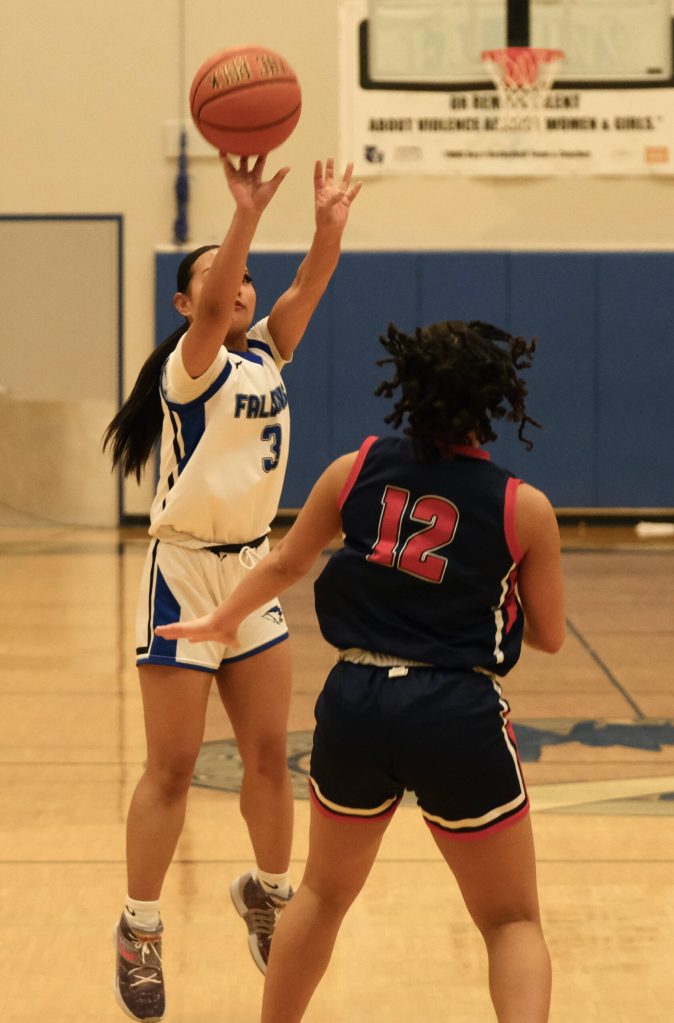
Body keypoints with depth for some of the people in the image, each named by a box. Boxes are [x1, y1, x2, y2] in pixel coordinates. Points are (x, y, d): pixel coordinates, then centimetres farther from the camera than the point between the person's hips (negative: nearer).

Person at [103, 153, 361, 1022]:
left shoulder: (266, 357, 7)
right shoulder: (191, 366, -12)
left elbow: (308, 289, -9)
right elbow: (211, 312, -34)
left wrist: (329, 224, -27)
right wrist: (247, 214, -47)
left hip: (252, 568, 6)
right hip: (185, 574, -6)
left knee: (268, 755, 11)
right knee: (172, 768, -2)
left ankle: (267, 894, 31)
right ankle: (139, 933, 9)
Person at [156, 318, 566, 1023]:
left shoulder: (357, 470, 3)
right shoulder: (524, 509, -5)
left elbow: (285, 563, 17)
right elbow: (549, 636, 5)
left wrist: (222, 620, 35)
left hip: (356, 706, 3)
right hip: (461, 716, -3)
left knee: (324, 892, 26)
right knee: (513, 921, 9)